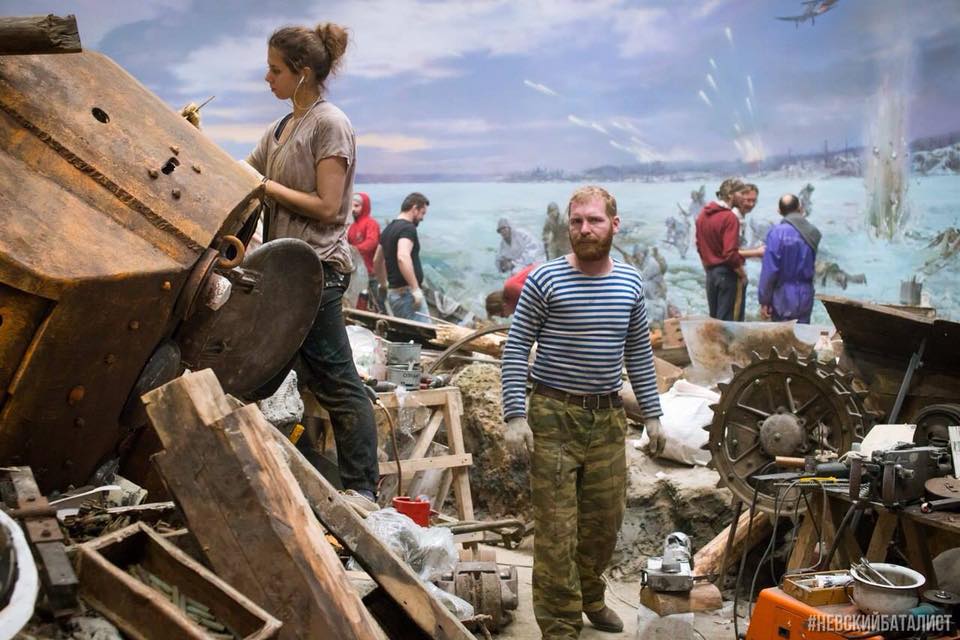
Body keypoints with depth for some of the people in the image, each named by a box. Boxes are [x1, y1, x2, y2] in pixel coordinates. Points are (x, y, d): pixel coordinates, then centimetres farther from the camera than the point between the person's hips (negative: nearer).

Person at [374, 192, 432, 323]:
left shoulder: (389, 228, 17)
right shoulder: (408, 228, -12)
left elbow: (377, 261, 27)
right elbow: (403, 258, -29)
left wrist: (385, 285, 36)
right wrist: (416, 288, -28)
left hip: (393, 292, 10)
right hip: (407, 292, -10)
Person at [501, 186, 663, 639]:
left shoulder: (630, 283, 6)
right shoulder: (545, 280, -8)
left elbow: (639, 353, 15)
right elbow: (515, 349, -6)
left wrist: (652, 413, 13)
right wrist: (515, 416, -13)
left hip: (608, 416, 5)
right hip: (555, 415, -4)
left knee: (605, 519, 13)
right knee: (557, 527, -2)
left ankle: (589, 596, 36)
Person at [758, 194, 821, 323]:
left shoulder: (777, 232, -13)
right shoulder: (813, 233, 2)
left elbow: (769, 269, -14)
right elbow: (811, 267, 10)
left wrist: (764, 300, -9)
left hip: (783, 296, -4)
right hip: (805, 296, 4)